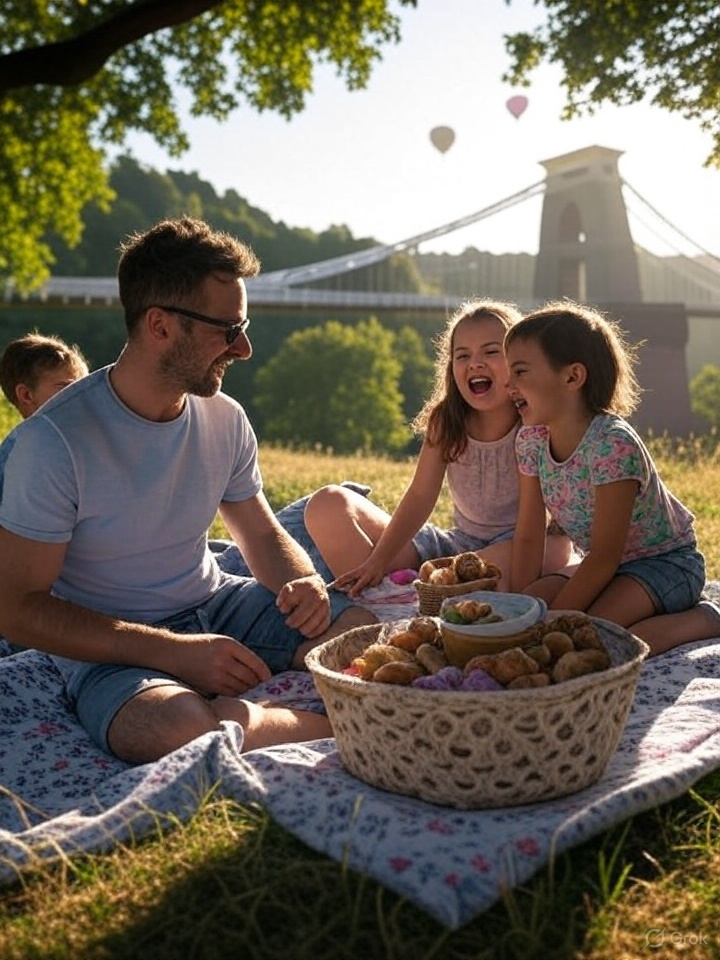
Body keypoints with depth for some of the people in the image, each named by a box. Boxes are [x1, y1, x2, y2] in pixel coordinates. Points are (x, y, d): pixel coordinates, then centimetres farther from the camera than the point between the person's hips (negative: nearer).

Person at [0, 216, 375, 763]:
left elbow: (264, 536, 10)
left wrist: (306, 585, -15)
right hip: (111, 650, -4)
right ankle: (338, 727, -12)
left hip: (216, 604, 4)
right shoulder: (55, 440, -19)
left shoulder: (225, 419, -1)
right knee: (187, 732, -36)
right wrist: (175, 652, -25)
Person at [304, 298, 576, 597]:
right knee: (327, 504, -6)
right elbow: (420, 497, -5)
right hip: (457, 543, 4)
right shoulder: (445, 421, -3)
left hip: (515, 549, -3)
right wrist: (377, 561, -15)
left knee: (553, 549, -43)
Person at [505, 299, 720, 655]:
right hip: (606, 565, 8)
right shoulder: (531, 439, -7)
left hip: (666, 563, -8)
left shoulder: (613, 445, -29)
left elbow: (604, 559, -26)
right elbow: (528, 538, -3)